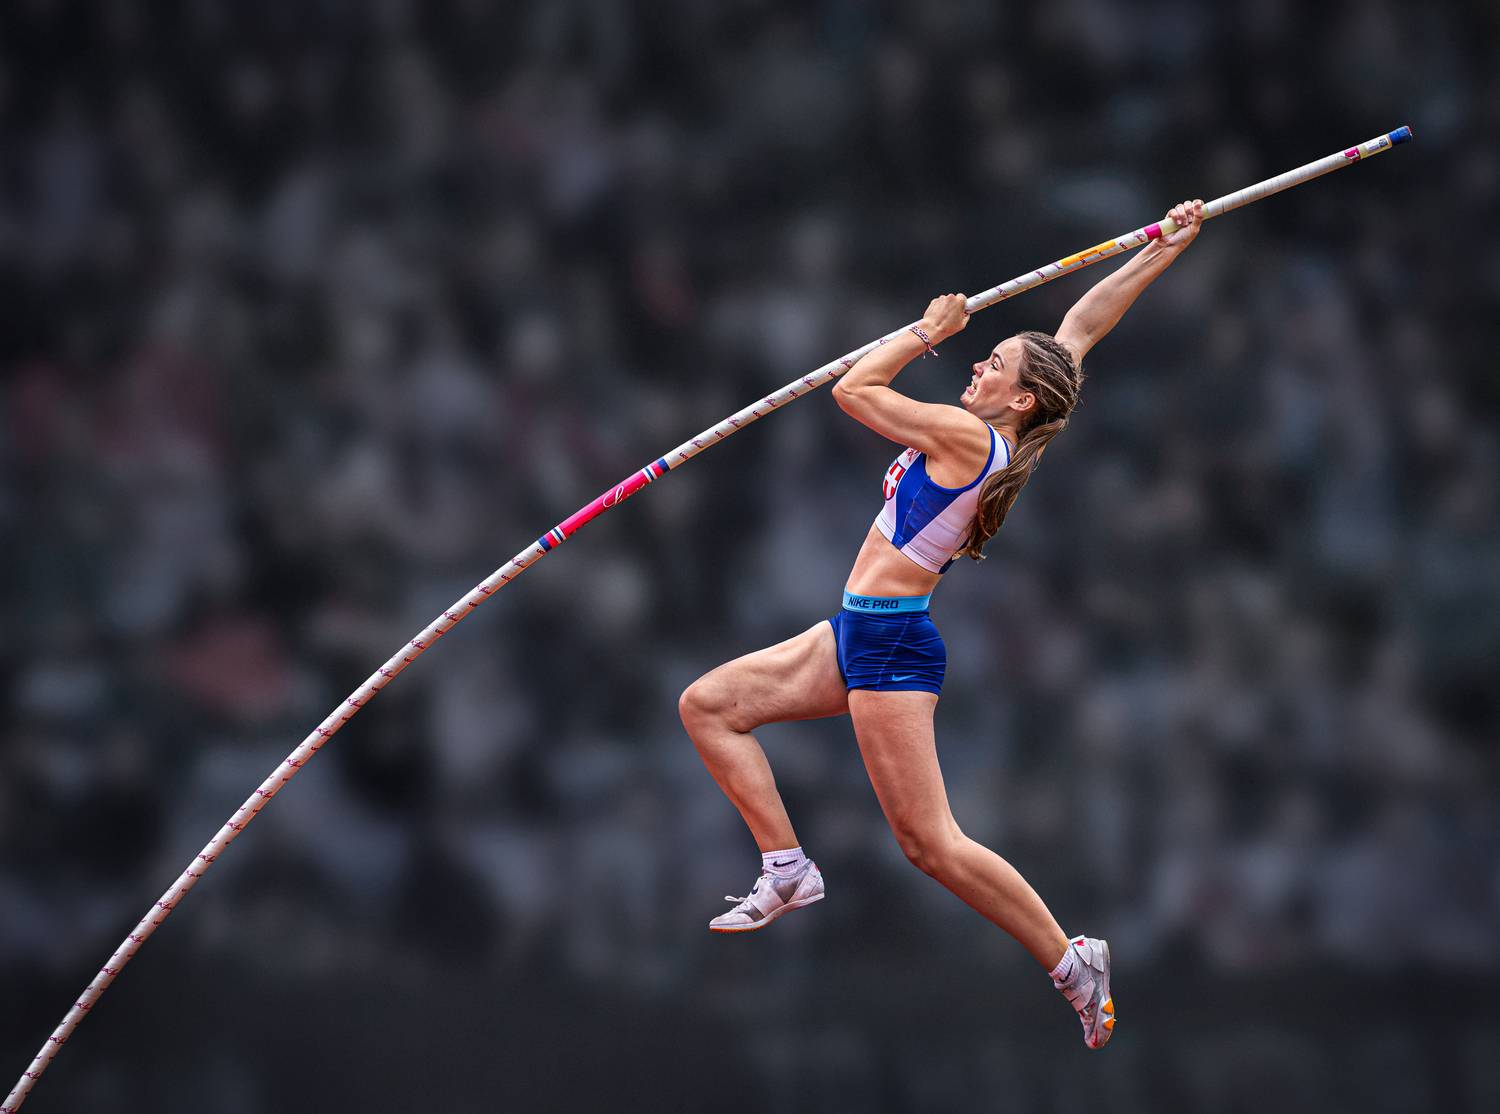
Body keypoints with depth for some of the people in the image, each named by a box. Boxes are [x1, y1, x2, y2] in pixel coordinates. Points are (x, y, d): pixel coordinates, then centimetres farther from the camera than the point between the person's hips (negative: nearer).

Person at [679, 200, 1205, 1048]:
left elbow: (853, 389, -12)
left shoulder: (966, 436, -16)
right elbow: (1082, 328, 16)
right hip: (859, 634, 10)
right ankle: (788, 867, 5)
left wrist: (928, 333, -1)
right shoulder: (997, 439, 9)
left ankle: (1072, 962, -2)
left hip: (892, 646, -10)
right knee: (708, 706, 7)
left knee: (931, 843, -10)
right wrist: (1165, 252, 17)